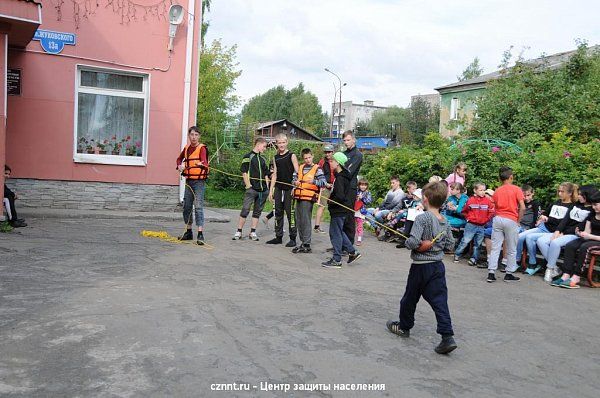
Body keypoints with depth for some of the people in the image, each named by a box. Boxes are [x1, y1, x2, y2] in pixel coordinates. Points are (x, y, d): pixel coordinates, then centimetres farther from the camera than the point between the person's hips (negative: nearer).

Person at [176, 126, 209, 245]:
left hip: (199, 181, -7)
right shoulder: (187, 148, 11)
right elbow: (179, 158, 28)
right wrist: (180, 165, 6)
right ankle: (188, 232, 25)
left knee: (198, 207, -14)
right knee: (187, 206, 12)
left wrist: (202, 164, -50)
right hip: (188, 181, 7)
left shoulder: (202, 148, -9)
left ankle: (200, 235, -15)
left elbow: (204, 162, -26)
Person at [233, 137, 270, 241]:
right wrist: (248, 185, -11)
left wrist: (267, 187, 12)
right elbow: (244, 172, -6)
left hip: (263, 189, 6)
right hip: (252, 189, -6)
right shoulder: (248, 156, -1)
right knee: (245, 210, -7)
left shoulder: (263, 159, 18)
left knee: (257, 211, 8)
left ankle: (253, 232, 15)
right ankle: (238, 232, 0)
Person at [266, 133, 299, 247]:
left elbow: (297, 172, -7)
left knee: (290, 212, -4)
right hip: (278, 188, 6)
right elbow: (274, 174, 16)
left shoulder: (291, 156, -3)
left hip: (289, 188, -5)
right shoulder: (275, 157, 12)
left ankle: (293, 238, 4)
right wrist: (271, 190, 13)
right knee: (278, 212, 9)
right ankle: (278, 237, 18)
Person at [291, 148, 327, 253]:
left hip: (308, 198, -7)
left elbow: (323, 182, -12)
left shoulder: (317, 169, -2)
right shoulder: (300, 168, 16)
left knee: (306, 221, -8)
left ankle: (306, 245, -3)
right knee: (298, 221, 10)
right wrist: (295, 182, -3)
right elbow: (294, 178, 20)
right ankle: (302, 242, 21)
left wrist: (314, 181, -30)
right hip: (299, 197, 7)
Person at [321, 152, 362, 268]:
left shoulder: (340, 178, -20)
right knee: (339, 232, 20)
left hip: (339, 210, -10)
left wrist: (330, 201, -12)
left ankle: (336, 260, 8)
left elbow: (340, 196, -25)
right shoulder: (344, 176, 10)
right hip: (342, 209, 10)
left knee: (335, 233, 0)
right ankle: (353, 252, 24)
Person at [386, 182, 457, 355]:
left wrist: (419, 245, -7)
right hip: (438, 266, 6)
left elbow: (412, 242, -27)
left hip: (420, 267, -6)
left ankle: (404, 327, 31)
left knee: (410, 298, 14)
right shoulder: (445, 222, 3)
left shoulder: (422, 218, -18)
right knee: (439, 301, 3)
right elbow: (450, 245, 10)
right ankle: (447, 337, -5)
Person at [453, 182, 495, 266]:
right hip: (471, 225, -2)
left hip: (482, 226, 3)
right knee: (465, 241, -4)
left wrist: (486, 219, 2)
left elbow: (491, 212, 6)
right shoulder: (471, 200, -5)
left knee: (477, 244, 8)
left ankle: (474, 259, 17)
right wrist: (468, 218, 1)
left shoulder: (488, 201, -1)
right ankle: (457, 255, 9)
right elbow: (464, 211, 7)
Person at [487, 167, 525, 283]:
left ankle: (491, 273, 1)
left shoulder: (497, 191, 9)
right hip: (511, 220, -3)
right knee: (511, 250, 9)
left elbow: (495, 207, 6)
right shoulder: (516, 189, -2)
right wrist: (518, 221, 1)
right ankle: (509, 274, 15)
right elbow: (522, 207, -9)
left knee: (495, 248, 5)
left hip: (497, 219, 3)